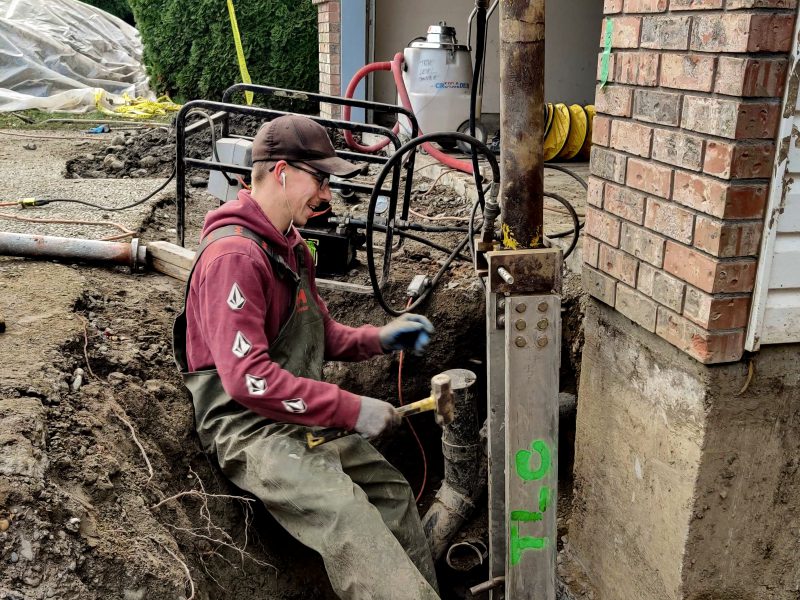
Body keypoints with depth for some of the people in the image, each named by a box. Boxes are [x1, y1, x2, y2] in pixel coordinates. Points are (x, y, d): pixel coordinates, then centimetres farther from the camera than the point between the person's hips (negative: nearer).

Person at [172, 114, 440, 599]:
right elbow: (247, 379, -25)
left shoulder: (291, 247, 14)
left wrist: (381, 338, 3)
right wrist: (350, 410, -22)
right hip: (249, 427, -9)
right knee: (345, 512, -27)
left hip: (304, 417, 10)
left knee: (393, 490, 8)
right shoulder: (234, 254, -17)